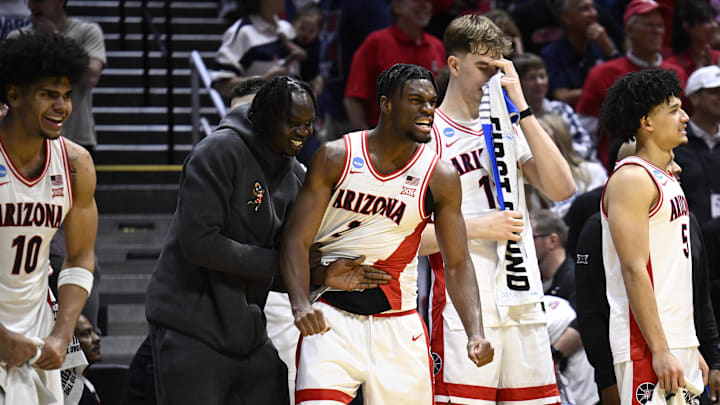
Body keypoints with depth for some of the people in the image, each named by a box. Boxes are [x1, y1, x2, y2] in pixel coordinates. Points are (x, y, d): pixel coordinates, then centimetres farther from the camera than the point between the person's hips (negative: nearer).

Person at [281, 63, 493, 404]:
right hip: (331, 319, -2)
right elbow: (297, 240, -6)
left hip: (398, 323, 2)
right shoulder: (335, 158, -4)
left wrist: (475, 333, -13)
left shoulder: (440, 178, 1)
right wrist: (301, 306, -23)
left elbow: (457, 263, 2)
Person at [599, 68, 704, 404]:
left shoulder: (666, 180, 19)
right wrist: (660, 350, -22)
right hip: (646, 341, -9)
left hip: (677, 339, 9)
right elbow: (634, 271, -18)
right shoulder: (631, 179, -11)